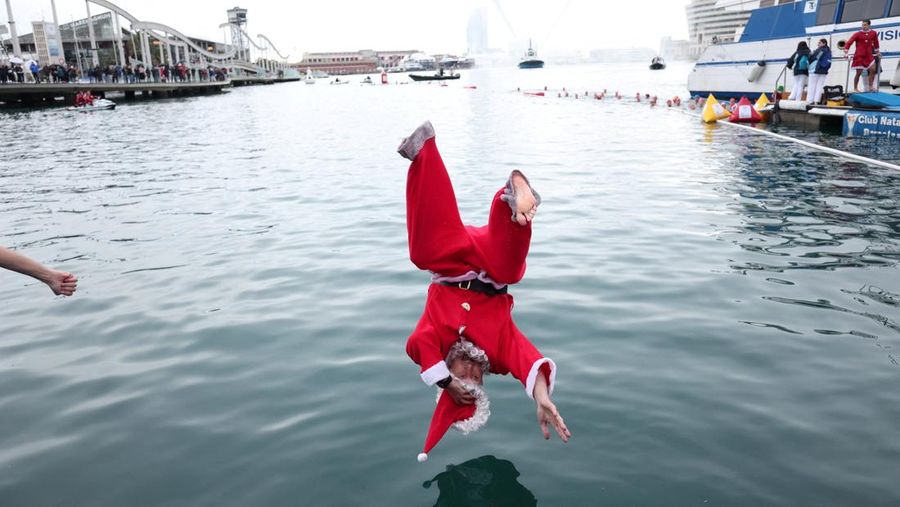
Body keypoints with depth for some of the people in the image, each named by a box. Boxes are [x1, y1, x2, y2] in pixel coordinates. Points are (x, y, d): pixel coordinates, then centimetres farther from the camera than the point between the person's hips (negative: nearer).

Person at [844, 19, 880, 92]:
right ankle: (855, 88, 10)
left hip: (869, 56, 4)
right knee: (859, 73, -1)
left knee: (873, 70, -6)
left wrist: (876, 52, 26)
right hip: (859, 56, -4)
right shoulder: (858, 34, -7)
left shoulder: (873, 33, 4)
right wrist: (845, 52, -19)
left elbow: (876, 43, 18)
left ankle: (870, 86, 4)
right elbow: (849, 42, -11)